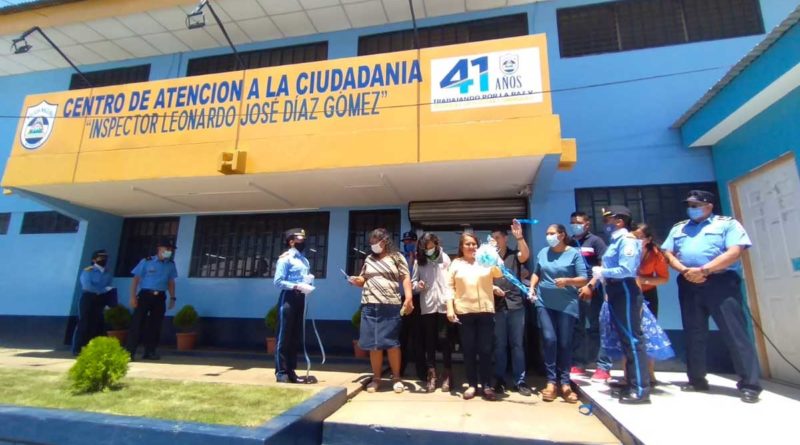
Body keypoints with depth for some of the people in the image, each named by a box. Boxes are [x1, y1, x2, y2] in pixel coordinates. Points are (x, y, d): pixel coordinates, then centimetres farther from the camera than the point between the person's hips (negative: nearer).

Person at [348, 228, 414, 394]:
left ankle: (396, 377, 15)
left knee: (392, 343, 1)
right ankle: (376, 378, 19)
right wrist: (355, 281, -2)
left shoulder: (397, 258, 5)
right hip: (370, 307, 4)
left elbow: (405, 279, -1)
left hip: (391, 306, -3)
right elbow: (363, 280, 21)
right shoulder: (369, 259, 17)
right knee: (373, 344, 6)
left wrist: (408, 298, -13)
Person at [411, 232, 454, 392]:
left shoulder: (445, 259, 2)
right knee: (429, 341, 7)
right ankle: (431, 374, 17)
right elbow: (412, 282, 7)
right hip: (427, 307, 1)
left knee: (446, 341, 6)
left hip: (444, 305, -1)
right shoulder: (419, 261, 6)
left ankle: (447, 374, 17)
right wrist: (418, 285, -15)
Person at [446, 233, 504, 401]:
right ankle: (472, 384, 18)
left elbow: (498, 273, -6)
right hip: (464, 312, 0)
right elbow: (450, 287, 4)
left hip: (485, 310, 0)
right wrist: (449, 308, -4)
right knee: (468, 350, 6)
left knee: (485, 349, 3)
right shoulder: (456, 263, 8)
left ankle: (487, 385, 15)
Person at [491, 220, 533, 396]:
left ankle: (519, 381, 13)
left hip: (515, 304, -1)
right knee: (499, 345, 8)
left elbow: (526, 255, -16)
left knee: (517, 344, 5)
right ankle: (499, 379, 17)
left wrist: (519, 237, -29)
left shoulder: (514, 255, 6)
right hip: (496, 306, 1)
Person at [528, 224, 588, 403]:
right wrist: (532, 288, 3)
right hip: (544, 302, 2)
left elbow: (583, 279, -5)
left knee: (565, 343, 4)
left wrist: (567, 281, -22)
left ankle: (565, 382, 17)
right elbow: (536, 273, 18)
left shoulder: (574, 253, -3)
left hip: (567, 304, -2)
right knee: (549, 339, -6)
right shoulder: (543, 252, 8)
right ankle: (551, 381, 6)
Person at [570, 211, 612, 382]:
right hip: (573, 291, 5)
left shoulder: (595, 241, 1)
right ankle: (578, 364, 18)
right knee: (576, 329, 9)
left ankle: (603, 367, 7)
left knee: (596, 329, 0)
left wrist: (590, 286, -17)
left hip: (592, 291, -4)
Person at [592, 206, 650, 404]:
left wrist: (602, 272, -13)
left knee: (632, 338, -5)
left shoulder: (627, 240, -13)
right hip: (616, 292, 10)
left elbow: (627, 270, -23)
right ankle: (633, 382, 25)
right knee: (625, 338, 15)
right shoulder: (615, 241, 15)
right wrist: (600, 274, -1)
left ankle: (641, 388, 2)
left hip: (625, 292, -10)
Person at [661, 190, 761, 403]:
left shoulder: (727, 223, 5)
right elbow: (668, 254, 11)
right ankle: (697, 379, 19)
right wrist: (684, 270, -8)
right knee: (694, 335, 9)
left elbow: (735, 252, -9)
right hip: (689, 285, 5)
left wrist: (703, 270, -17)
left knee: (735, 334, -6)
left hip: (721, 283, -4)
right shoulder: (678, 228, 19)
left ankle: (749, 384, 2)